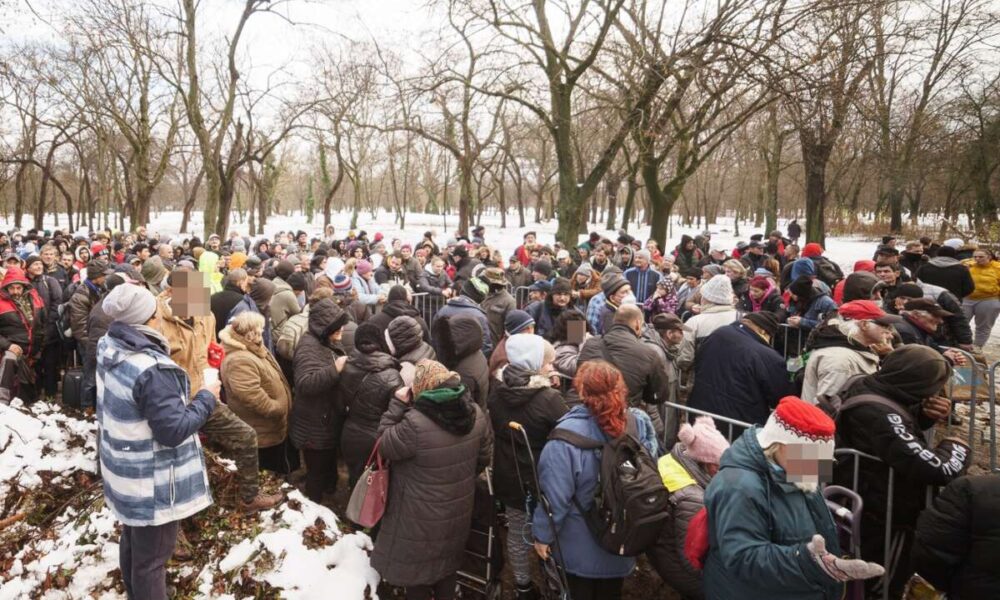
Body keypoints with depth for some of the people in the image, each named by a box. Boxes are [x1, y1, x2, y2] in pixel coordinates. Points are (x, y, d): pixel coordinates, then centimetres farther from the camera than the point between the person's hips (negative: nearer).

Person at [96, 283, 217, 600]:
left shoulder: (108, 347, -4)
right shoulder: (151, 369, -32)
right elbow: (173, 431, -28)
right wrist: (206, 397, -15)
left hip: (125, 471, 10)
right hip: (151, 482, -10)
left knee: (132, 539, 29)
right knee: (151, 556, 9)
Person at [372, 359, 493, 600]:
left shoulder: (415, 423, -32)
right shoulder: (476, 414, -11)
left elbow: (384, 444, -15)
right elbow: (484, 458, 2)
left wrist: (398, 404, -13)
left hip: (421, 518, -6)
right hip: (458, 510, 6)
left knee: (417, 566, 18)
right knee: (447, 560, 27)